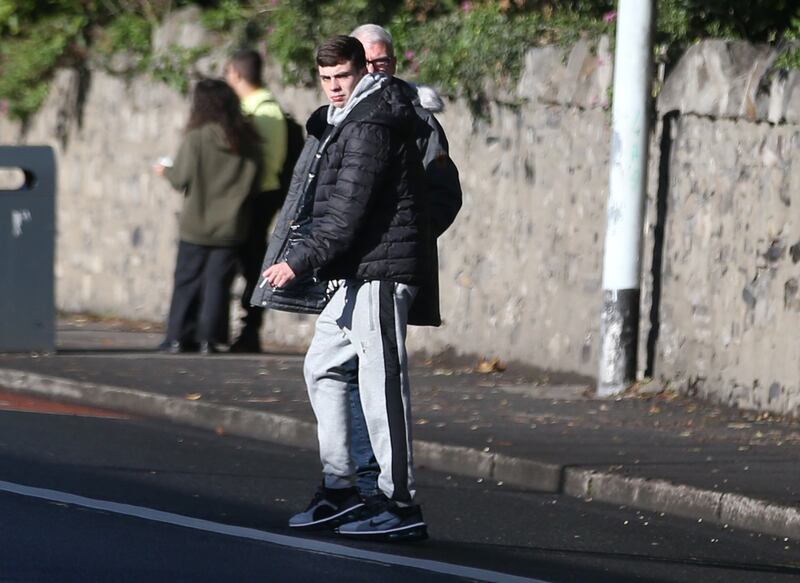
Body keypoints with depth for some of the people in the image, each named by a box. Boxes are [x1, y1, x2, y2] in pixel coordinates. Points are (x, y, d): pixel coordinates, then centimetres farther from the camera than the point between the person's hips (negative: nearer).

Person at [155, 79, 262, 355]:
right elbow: (254, 181, 5)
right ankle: (209, 337, 0)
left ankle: (178, 337, 8)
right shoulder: (247, 141, 0)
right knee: (218, 281, 5)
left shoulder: (196, 138, -12)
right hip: (230, 226, 3)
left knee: (187, 280, 7)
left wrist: (165, 171, 12)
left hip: (196, 225, -3)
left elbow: (182, 178, -8)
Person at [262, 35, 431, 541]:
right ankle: (339, 489, 18)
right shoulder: (341, 120, 16)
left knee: (381, 384, -10)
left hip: (380, 269, -11)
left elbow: (347, 214, -22)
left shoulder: (368, 129, -16)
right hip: (361, 272, 11)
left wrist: (300, 262, -21)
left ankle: (402, 507, -9)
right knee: (323, 366, 15)